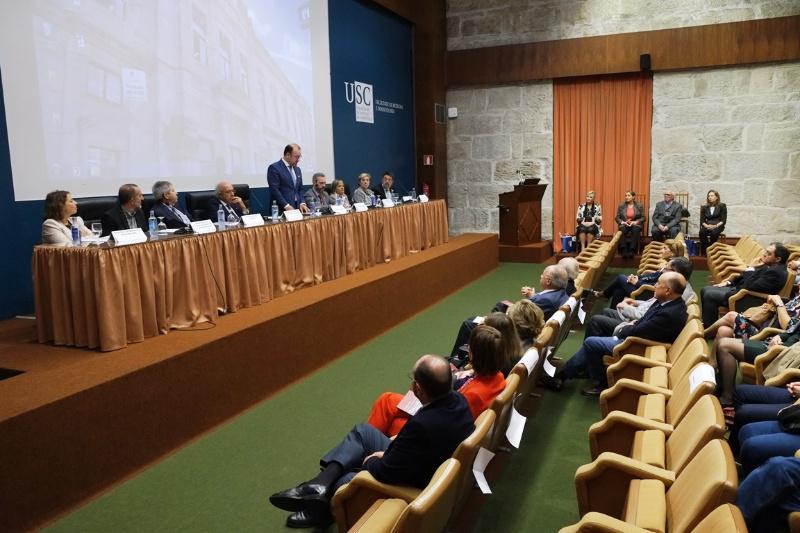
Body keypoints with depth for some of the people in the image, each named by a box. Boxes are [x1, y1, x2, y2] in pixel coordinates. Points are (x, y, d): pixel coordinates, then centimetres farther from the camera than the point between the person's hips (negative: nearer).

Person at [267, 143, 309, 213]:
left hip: (297, 209, 6)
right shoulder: (274, 168, -6)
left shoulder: (297, 169, 16)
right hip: (282, 210, -6)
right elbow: (274, 190, -13)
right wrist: (286, 206, -19)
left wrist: (302, 203, 2)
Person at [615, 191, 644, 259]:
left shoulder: (639, 206, 6)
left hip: (635, 224, -1)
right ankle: (624, 251, -39)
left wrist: (636, 222, -13)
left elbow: (643, 218, 4)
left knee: (635, 229, -37)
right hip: (624, 224, 1)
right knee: (623, 229, -36)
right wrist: (622, 222, -11)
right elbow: (617, 217, 9)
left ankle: (632, 251, -39)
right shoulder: (621, 206, 9)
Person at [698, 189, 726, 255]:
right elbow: (702, 220, 12)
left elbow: (723, 220, 1)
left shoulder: (722, 206, 10)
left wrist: (716, 226, -16)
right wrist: (706, 225, -10)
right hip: (707, 226, 2)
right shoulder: (705, 208, 18)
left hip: (718, 226, -2)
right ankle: (704, 252, -33)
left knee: (714, 233, -39)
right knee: (702, 232, -34)